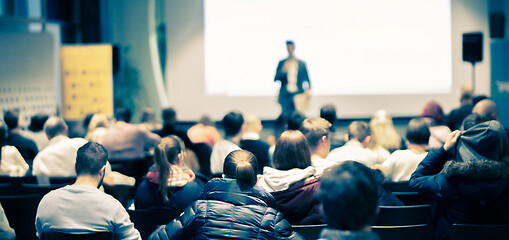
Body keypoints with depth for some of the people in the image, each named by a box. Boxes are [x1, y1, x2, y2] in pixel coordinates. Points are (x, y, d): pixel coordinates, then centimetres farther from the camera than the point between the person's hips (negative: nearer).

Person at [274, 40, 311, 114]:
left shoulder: (301, 64, 8)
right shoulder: (281, 63, 10)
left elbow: (306, 79, 9)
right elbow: (276, 79, 6)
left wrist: (307, 90, -8)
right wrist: (283, 71, -11)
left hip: (298, 95, 0)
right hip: (285, 96, 0)